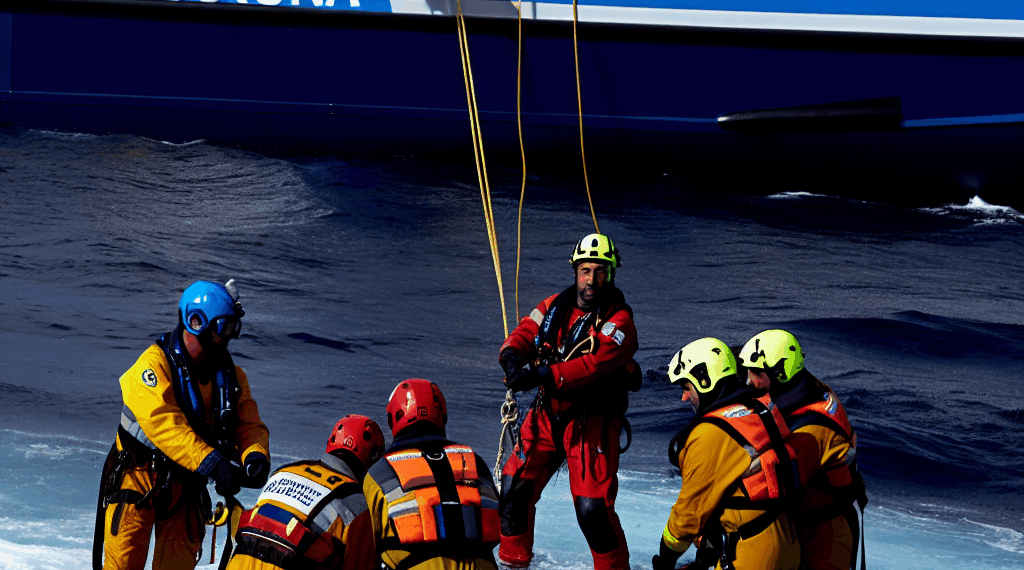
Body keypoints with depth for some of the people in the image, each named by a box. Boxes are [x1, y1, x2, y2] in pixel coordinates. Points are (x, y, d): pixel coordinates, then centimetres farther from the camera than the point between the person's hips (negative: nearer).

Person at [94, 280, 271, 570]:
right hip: (139, 476, -5)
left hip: (186, 485, 5)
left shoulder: (230, 375, 2)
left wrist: (254, 456, -27)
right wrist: (212, 462, -39)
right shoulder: (154, 365, -18)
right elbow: (164, 425, -30)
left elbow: (250, 425, -2)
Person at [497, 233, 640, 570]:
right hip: (548, 413, 5)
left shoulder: (618, 321, -11)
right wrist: (513, 357, -24)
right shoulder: (555, 306, 7)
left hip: (592, 422, -5)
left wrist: (542, 375, -33)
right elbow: (524, 333, 1)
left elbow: (593, 365, -24)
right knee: (514, 488, -1)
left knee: (592, 509, -11)